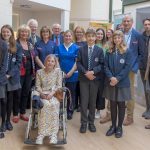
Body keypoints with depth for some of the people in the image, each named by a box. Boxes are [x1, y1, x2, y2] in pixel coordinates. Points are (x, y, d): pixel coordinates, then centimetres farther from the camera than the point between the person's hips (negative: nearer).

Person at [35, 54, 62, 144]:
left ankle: (53, 134, -33)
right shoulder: (39, 72, 10)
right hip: (43, 94, 1)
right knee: (45, 105, -33)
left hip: (54, 94, 0)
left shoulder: (58, 71, 6)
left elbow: (59, 85, 0)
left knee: (53, 105, -34)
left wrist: (52, 93, -15)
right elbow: (38, 86, 7)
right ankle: (42, 133, -32)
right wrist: (42, 93, -13)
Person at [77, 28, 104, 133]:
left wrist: (93, 71, -17)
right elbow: (78, 63, 0)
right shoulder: (81, 49, 4)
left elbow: (102, 64, -2)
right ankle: (84, 123, 11)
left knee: (93, 101, 8)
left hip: (95, 79, 0)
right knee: (84, 101, 1)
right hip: (83, 78, 0)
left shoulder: (99, 50, 2)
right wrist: (85, 72, -14)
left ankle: (91, 122, 20)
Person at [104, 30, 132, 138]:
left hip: (122, 83, -2)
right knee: (112, 104, 9)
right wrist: (111, 77, -15)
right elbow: (106, 66, 1)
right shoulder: (109, 52, 5)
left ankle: (119, 127, 18)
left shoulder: (127, 52, -3)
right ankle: (113, 126, 22)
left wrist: (118, 78, -17)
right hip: (111, 82, 2)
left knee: (121, 104, 7)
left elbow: (127, 67, -9)